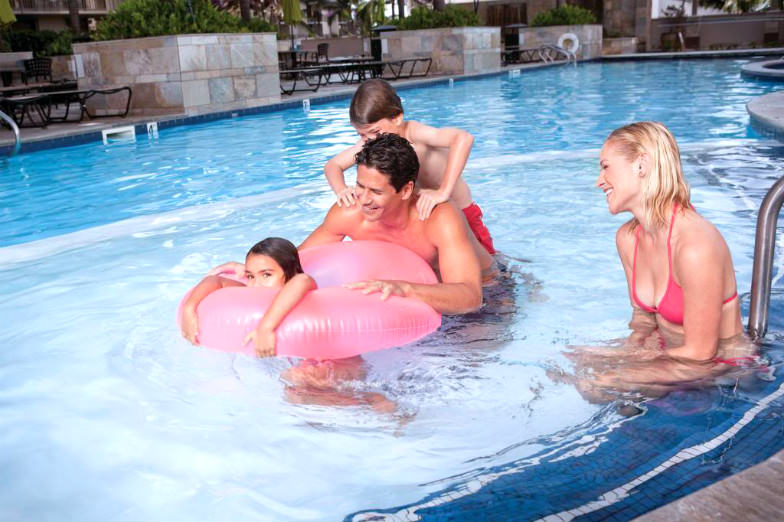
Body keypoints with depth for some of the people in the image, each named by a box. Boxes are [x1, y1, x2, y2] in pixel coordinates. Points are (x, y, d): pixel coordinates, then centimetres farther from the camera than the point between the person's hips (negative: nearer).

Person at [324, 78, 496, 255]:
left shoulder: (413, 132, -33)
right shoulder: (370, 141, -13)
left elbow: (464, 138, -49)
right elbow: (333, 165, -5)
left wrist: (443, 192, -55)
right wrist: (341, 190, -28)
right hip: (421, 215, 5)